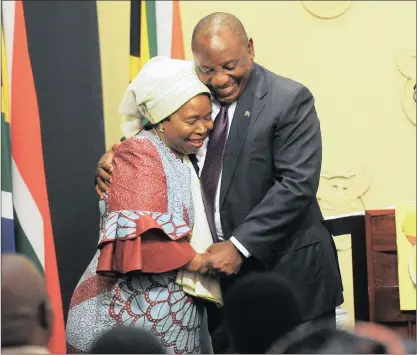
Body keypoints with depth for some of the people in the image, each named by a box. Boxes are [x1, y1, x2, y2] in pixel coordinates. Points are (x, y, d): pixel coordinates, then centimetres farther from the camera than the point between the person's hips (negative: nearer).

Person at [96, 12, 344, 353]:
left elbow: (297, 184, -17)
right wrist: (116, 157, -6)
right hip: (219, 273, 4)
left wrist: (240, 245, -23)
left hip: (286, 270, -4)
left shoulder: (290, 100, -9)